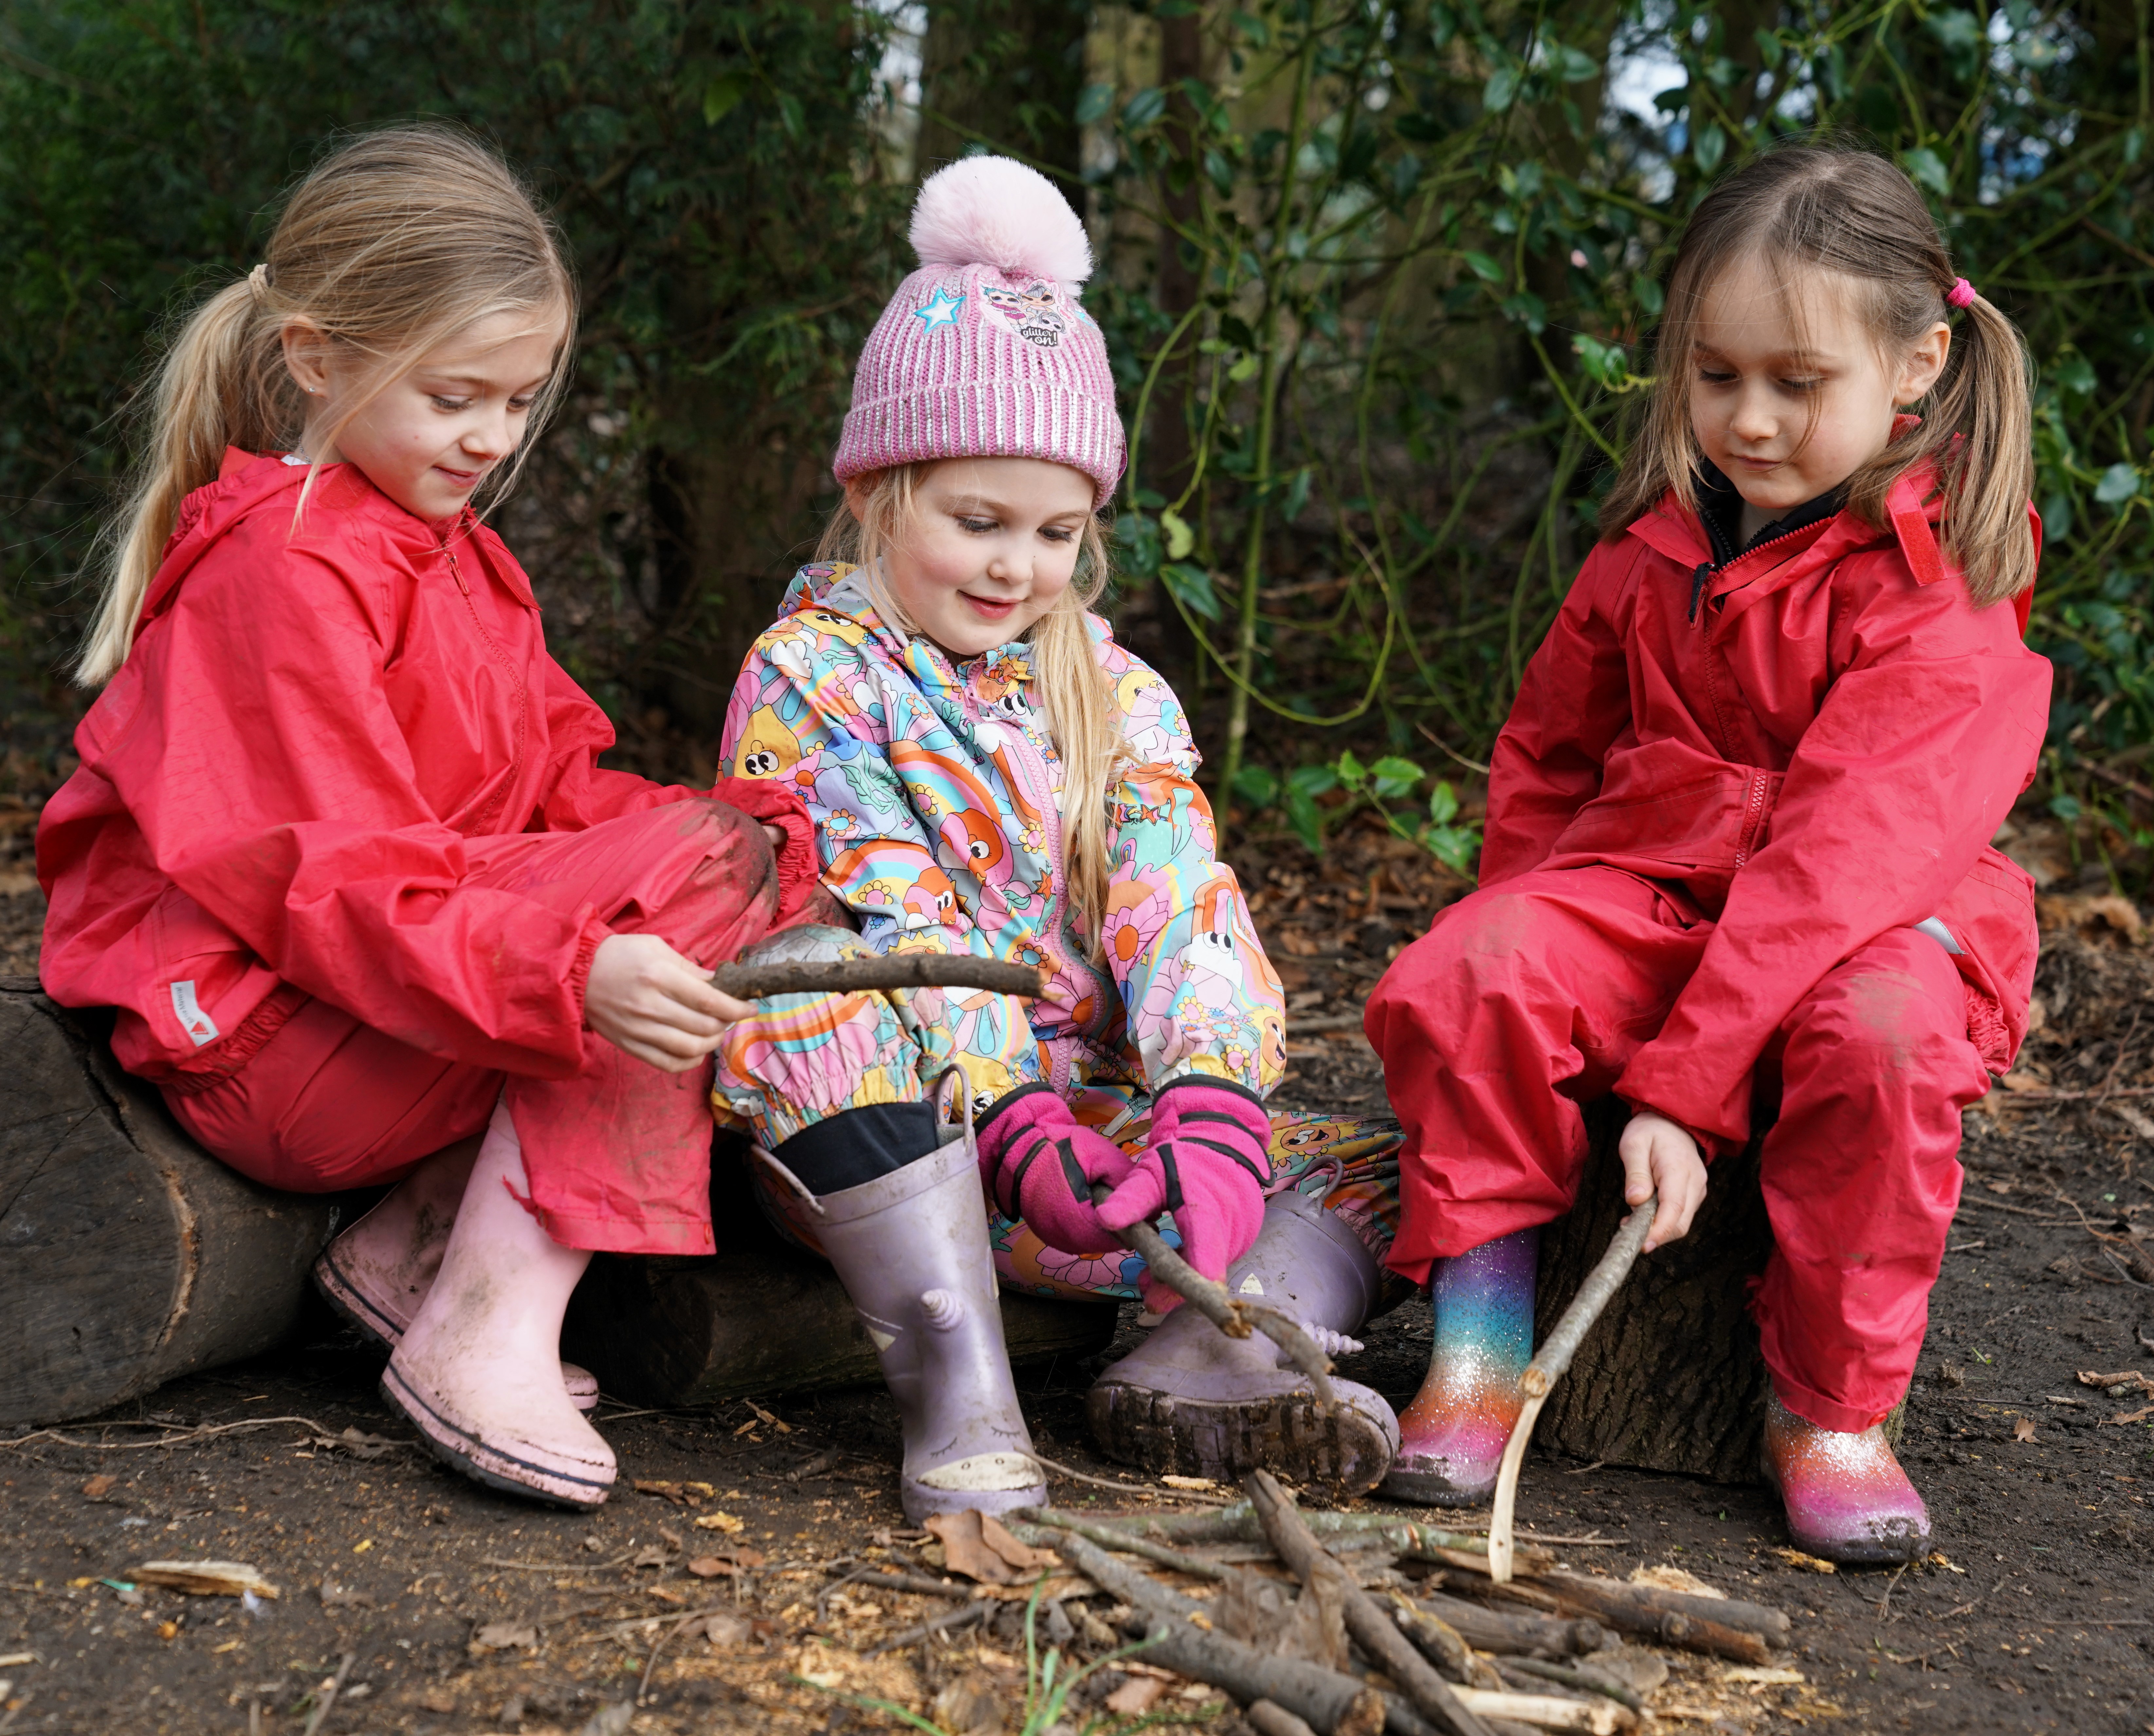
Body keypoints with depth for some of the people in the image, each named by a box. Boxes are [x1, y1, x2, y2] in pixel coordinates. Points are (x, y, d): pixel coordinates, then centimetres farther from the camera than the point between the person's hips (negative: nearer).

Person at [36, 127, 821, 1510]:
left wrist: (761, 839, -10)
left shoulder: (454, 555, 17)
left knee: (752, 848, 1)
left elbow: (550, 789, 9)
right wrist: (573, 973, -38)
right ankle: (489, 1334, -25)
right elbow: (341, 888, -24)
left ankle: (418, 1244, -3)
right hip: (258, 1042, -9)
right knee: (691, 868, -21)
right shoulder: (278, 573, -15)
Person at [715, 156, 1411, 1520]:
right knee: (807, 976, -36)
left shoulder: (1119, 699, 12)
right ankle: (955, 1374, -38)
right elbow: (890, 930, -16)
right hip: (893, 1134, -4)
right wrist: (1012, 1124, -31)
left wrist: (1211, 1101, -26)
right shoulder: (812, 677, -3)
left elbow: (1185, 908, -5)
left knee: (1373, 1166, -8)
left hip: (1096, 1114, 5)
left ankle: (1203, 1358, -34)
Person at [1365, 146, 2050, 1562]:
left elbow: (1847, 850, -23)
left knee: (1884, 1038, -38)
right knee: (1463, 979, -25)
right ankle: (1479, 1347, -14)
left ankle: (1831, 1407, -18)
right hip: (1646, 891, 4)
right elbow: (1546, 755, 20)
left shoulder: (1942, 594, -13)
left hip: (1865, 925, -4)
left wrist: (1682, 1083, -29)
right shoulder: (1657, 545, 7)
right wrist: (1526, 951, 5)